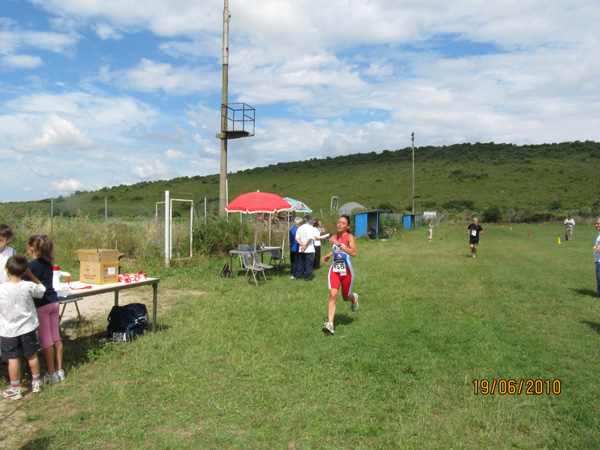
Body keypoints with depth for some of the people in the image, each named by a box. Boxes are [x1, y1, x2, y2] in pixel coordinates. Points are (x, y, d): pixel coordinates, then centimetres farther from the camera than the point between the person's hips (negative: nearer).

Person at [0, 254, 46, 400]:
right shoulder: (28, 286, -14)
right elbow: (41, 289, 7)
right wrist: (31, 275, 7)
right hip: (28, 327, 2)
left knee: (13, 359, 7)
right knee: (32, 355, 14)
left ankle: (15, 390, 16)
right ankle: (36, 384, 28)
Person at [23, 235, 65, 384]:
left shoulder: (31, 266, -13)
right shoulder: (48, 264, 7)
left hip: (41, 305, -7)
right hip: (54, 301, 7)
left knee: (46, 340, 2)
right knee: (56, 337, 12)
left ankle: (51, 374, 10)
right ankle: (59, 370, 20)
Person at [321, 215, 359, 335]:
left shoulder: (349, 237, -13)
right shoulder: (334, 237, 5)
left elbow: (354, 253, -29)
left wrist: (339, 245, -32)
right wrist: (329, 255, 10)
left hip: (347, 271, -3)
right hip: (334, 270, 3)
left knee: (345, 297, 14)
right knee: (333, 295, -14)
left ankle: (354, 297, 52)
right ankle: (330, 324, -15)